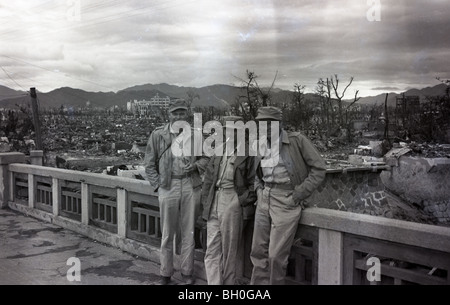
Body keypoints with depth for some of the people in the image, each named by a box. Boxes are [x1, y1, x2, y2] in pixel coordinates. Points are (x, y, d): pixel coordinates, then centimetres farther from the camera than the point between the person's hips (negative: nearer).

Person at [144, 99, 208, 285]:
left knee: (188, 232, 8)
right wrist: (158, 184, -4)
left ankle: (187, 272, 21)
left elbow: (205, 158, 13)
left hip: (190, 186, 1)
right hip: (168, 186, -1)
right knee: (167, 233, 7)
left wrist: (196, 165, -7)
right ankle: (165, 273, 19)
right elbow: (150, 164, 5)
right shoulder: (158, 135, 1)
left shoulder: (195, 135, 4)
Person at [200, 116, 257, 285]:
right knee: (212, 250, 2)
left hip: (234, 203, -5)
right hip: (215, 202, 5)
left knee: (230, 250, 6)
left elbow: (253, 183, -2)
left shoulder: (248, 154, -4)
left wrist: (243, 200, -11)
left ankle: (228, 281, 21)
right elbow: (208, 179, 14)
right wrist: (205, 203, 9)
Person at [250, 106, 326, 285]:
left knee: (276, 256, -5)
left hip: (286, 202, -6)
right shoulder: (260, 145, 9)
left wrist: (298, 195, -11)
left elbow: (319, 169, -7)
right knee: (258, 251, 9)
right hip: (264, 201, 6)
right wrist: (259, 190, 9)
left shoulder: (297, 140, -8)